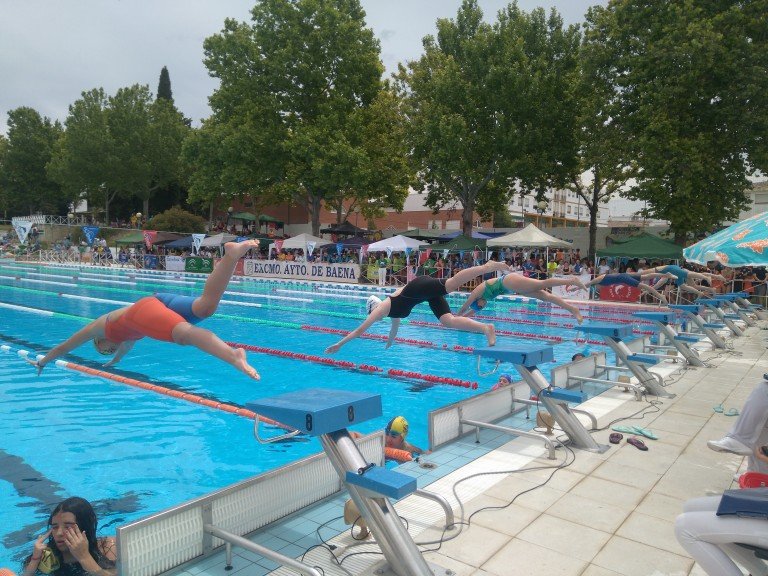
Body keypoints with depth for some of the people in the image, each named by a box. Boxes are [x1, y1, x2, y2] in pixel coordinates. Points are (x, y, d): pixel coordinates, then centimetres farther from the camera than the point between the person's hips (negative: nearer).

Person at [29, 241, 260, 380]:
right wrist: (112, 362, 89)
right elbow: (126, 347, 69)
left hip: (144, 310, -6)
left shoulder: (98, 326, 34)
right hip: (157, 301, 6)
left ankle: (233, 355, -59)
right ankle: (231, 254, -39)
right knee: (206, 305, -20)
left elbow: (64, 346, 50)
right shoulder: (119, 326, 46)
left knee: (185, 333, -32)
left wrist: (41, 362, 67)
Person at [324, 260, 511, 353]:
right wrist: (387, 346, 71)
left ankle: (488, 266, -43)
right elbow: (394, 329, 54)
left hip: (418, 288, -7)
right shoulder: (393, 310, 34)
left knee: (453, 282, -28)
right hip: (429, 294, 7)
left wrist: (338, 344, 28)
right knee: (448, 320, -6)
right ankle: (486, 328, -20)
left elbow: (359, 330, 20)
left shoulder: (380, 309, 16)